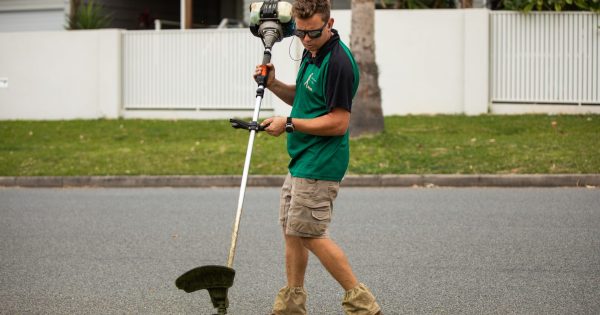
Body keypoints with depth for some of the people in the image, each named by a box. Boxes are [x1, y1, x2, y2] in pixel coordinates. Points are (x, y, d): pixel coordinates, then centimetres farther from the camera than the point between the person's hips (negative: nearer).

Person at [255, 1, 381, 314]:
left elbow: (339, 123, -23)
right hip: (301, 159, 10)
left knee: (310, 234, -8)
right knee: (291, 230, 14)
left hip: (320, 164, -10)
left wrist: (289, 124, -18)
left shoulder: (338, 62, -21)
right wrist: (274, 85, 6)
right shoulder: (311, 53, 10)